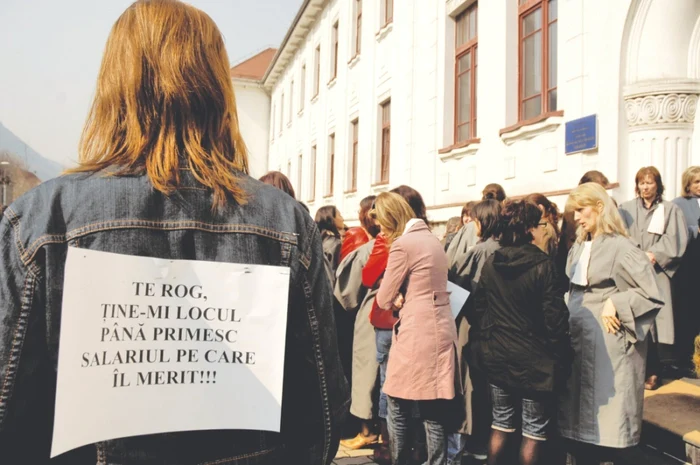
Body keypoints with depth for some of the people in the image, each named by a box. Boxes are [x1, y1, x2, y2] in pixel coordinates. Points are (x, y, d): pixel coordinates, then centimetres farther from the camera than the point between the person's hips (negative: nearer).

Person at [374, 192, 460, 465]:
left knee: (397, 410, 7)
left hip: (416, 334, -8)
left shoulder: (402, 244, -12)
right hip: (440, 330, 8)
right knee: (433, 413, 10)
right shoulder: (430, 238, 14)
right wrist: (402, 298, 1)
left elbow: (384, 300, -9)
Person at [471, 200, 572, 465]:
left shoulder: (490, 263, 1)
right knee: (534, 430, 9)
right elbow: (555, 319, -16)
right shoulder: (543, 265, -15)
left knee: (501, 424, 16)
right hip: (532, 358, -5)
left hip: (496, 356, 5)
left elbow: (479, 309, 6)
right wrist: (563, 361, -4)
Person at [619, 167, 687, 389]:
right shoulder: (626, 209, 12)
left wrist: (653, 255, -12)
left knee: (652, 322, -4)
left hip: (656, 273, -1)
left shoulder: (670, 210, 9)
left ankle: (652, 372, 7)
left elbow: (675, 240, -1)